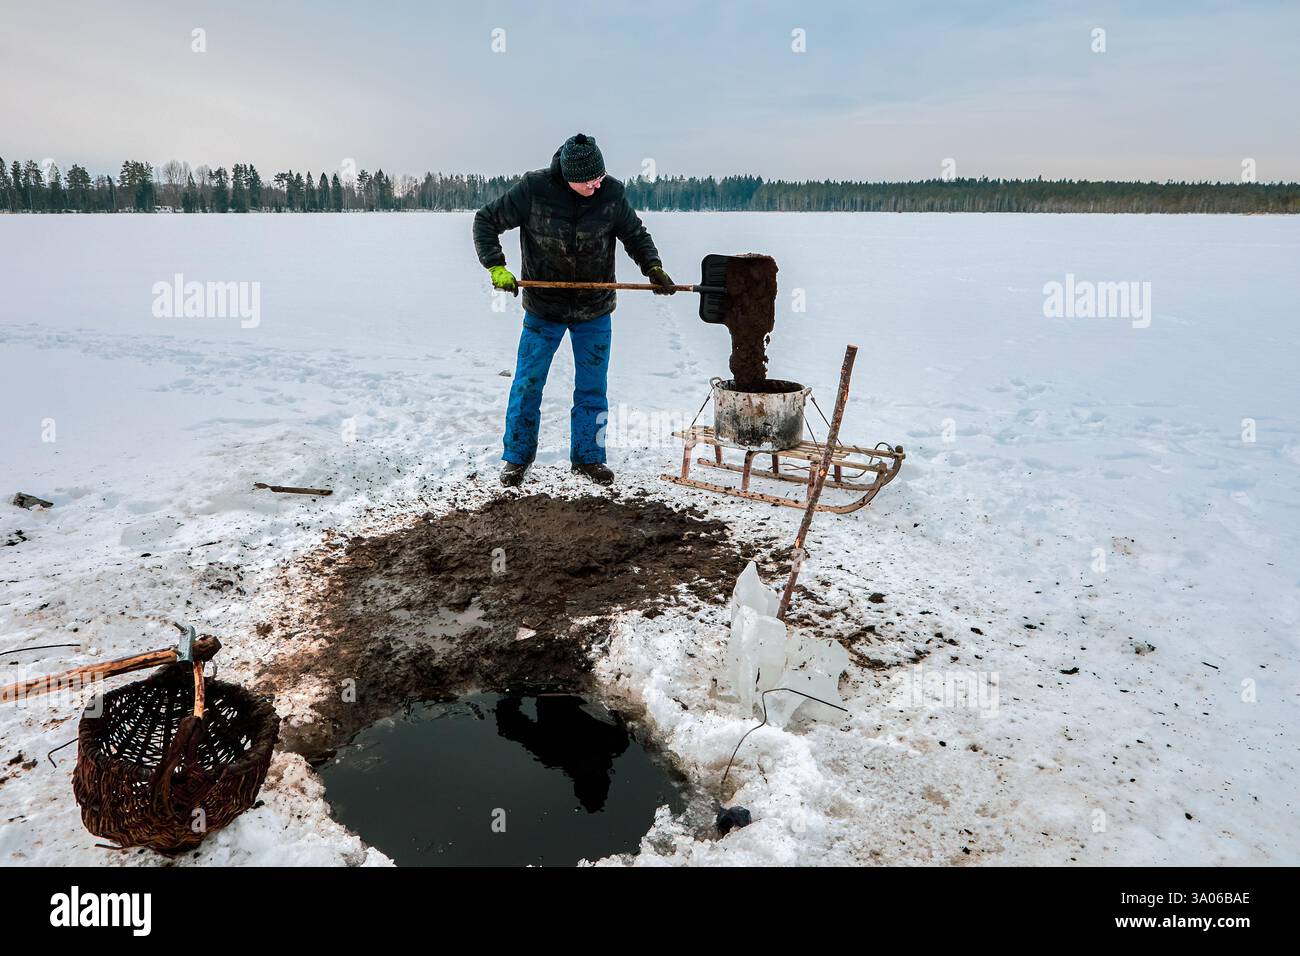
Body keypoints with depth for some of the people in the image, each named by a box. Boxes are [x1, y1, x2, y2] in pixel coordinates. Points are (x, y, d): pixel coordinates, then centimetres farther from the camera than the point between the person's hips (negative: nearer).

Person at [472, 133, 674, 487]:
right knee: (527, 384, 5)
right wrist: (496, 267, -16)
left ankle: (588, 456, 23)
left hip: (595, 311, 2)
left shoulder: (612, 193, -9)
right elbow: (486, 220, -5)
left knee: (592, 387, 8)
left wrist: (653, 266, -13)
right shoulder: (533, 189, -15)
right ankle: (517, 457, 20)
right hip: (543, 308, -1)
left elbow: (636, 235, 4)